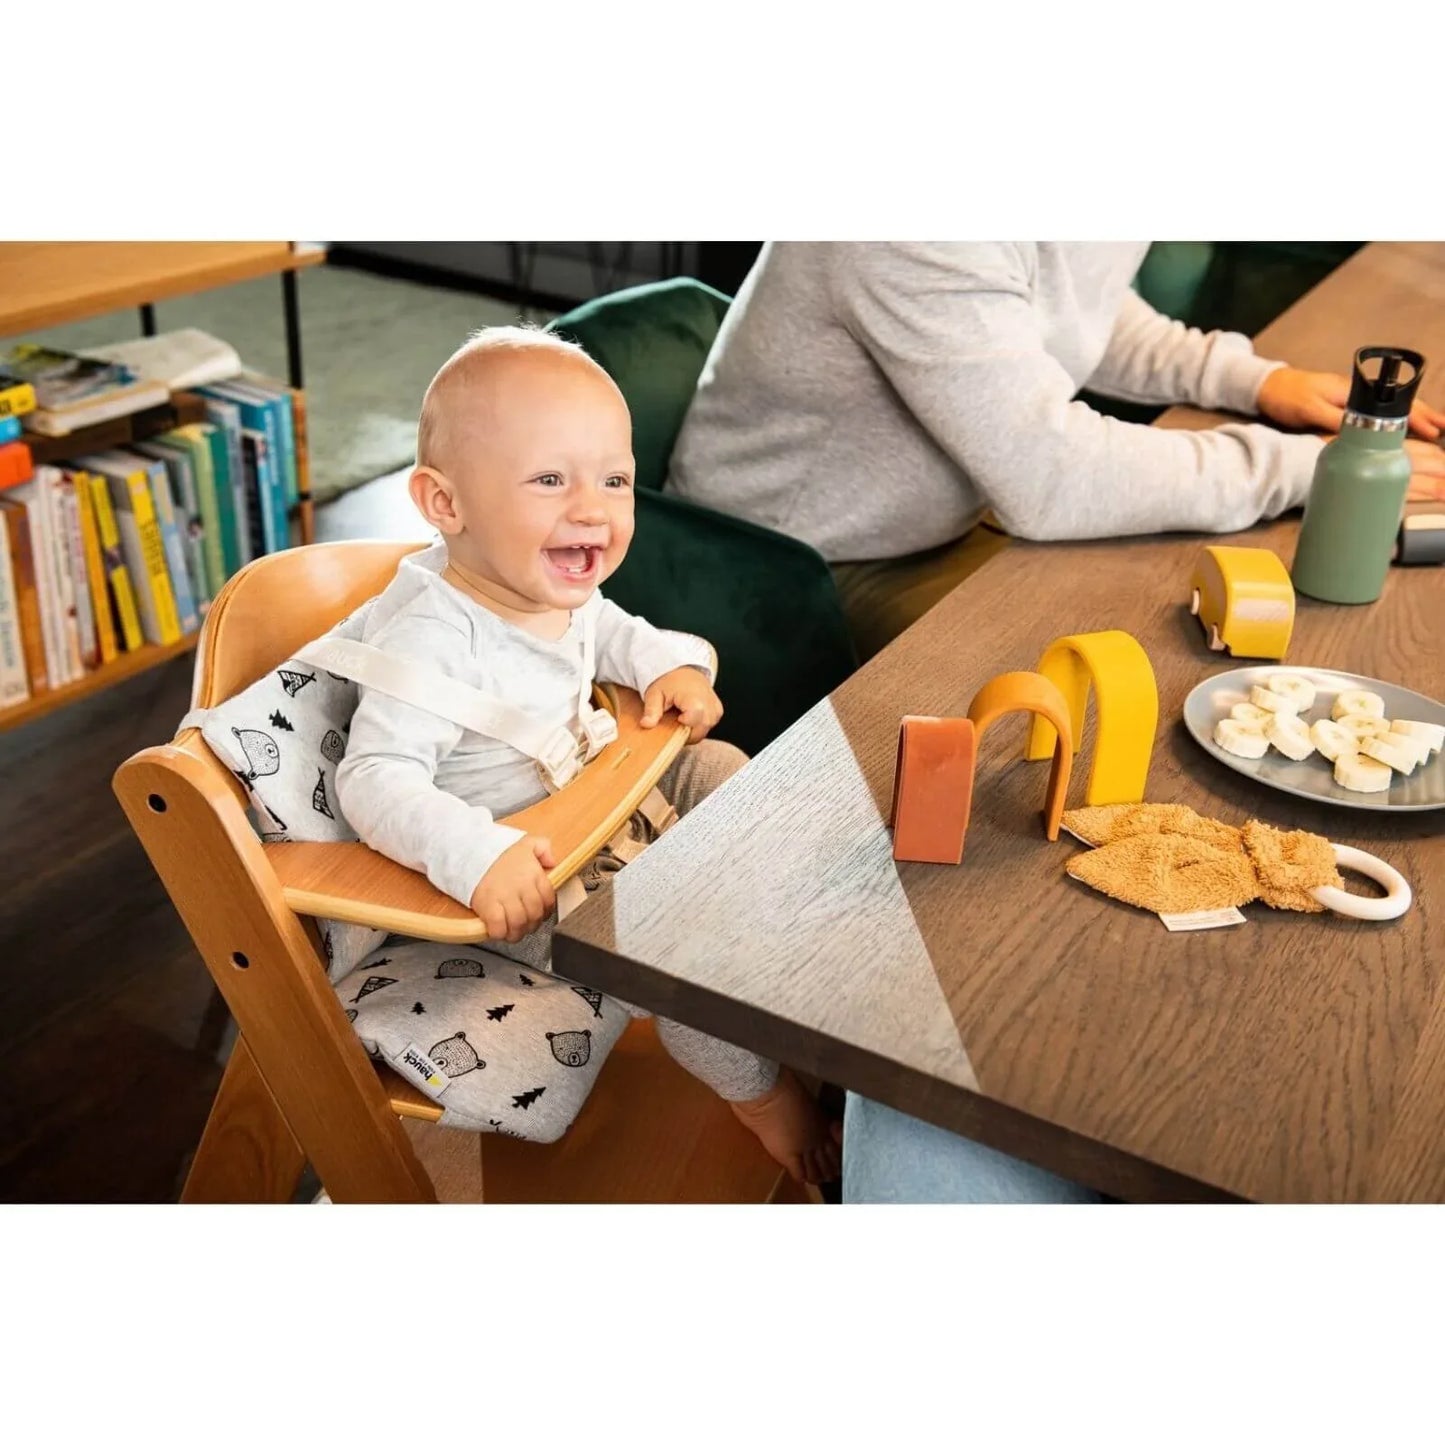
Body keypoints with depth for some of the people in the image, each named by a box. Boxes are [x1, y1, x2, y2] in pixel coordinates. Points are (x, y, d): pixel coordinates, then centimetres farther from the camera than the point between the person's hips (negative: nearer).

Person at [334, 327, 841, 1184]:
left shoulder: (558, 587, -5)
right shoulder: (433, 638, -32)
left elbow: (613, 634, 17)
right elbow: (377, 779, -35)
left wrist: (671, 663, -4)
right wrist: (478, 856, -49)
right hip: (517, 882, -9)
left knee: (716, 768, 10)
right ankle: (761, 1091, 2)